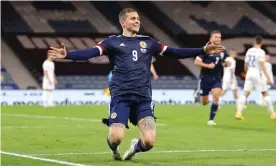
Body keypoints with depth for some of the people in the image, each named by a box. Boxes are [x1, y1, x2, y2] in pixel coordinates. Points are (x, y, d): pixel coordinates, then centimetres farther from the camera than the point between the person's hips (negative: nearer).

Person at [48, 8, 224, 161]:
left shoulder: (148, 42, 16)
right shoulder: (113, 41, 6)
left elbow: (175, 52, 15)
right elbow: (90, 53, -9)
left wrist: (203, 50, 8)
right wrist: (67, 54, -26)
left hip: (143, 97, 3)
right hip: (121, 96, -3)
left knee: (149, 142, -12)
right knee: (116, 137, -19)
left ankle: (135, 147, 27)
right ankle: (114, 149, 22)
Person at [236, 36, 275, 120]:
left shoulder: (249, 51, 9)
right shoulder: (260, 52, -9)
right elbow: (262, 66, -17)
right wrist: (268, 78, -18)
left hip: (249, 74, 5)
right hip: (258, 74, -5)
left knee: (245, 94, 2)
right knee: (265, 94, 5)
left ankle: (238, 113, -10)